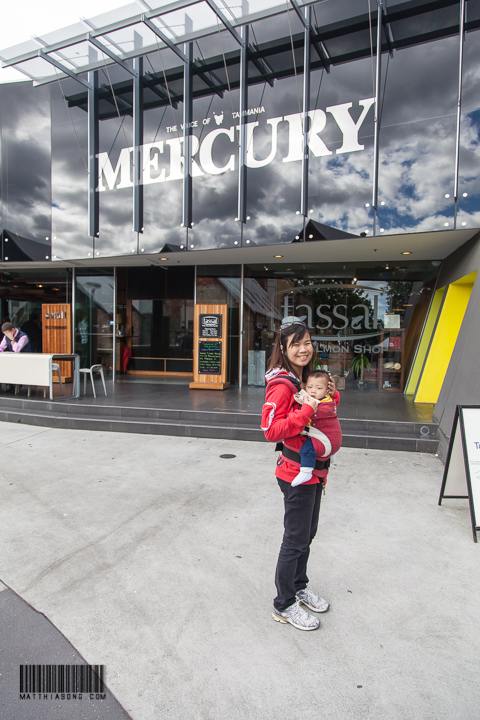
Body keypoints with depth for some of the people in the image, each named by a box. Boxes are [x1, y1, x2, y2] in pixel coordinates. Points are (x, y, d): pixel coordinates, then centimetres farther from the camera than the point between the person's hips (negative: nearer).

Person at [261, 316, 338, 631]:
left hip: (314, 470, 9)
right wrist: (305, 412, -30)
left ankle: (299, 585, 44)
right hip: (296, 472, -9)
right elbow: (271, 430, -25)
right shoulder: (282, 385, -21)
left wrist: (330, 395, 1)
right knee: (296, 540, 6)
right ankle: (284, 605, 26)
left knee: (307, 534, 23)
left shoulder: (306, 379, 7)